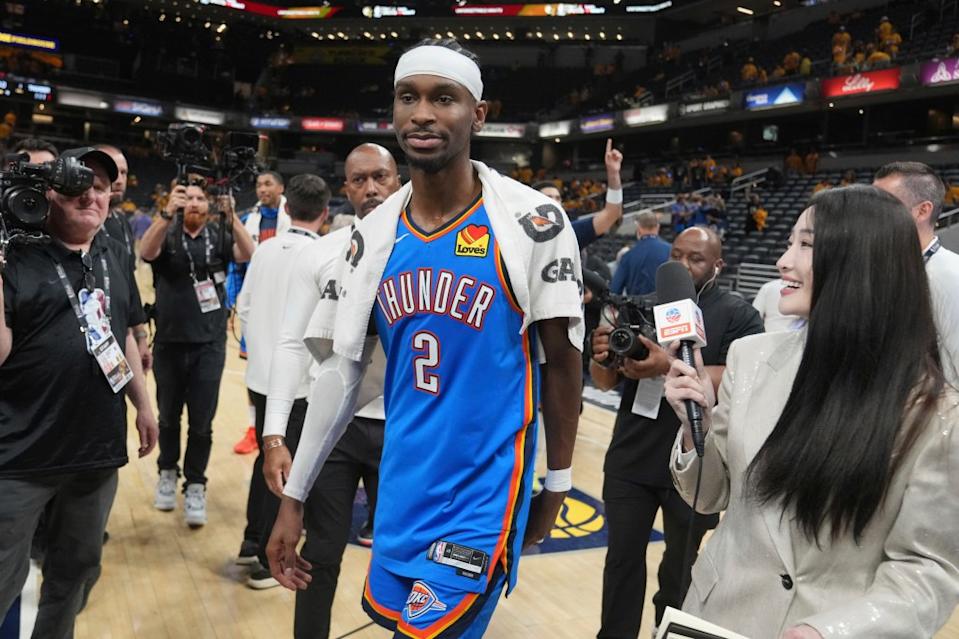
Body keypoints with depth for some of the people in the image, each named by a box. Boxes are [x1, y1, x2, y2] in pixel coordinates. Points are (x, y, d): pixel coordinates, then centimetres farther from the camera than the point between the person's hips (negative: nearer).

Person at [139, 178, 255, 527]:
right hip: (170, 342, 1)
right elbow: (146, 251, -22)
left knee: (202, 422, 3)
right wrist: (167, 212, -37)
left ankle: (195, 486, 17)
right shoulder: (167, 234, -1)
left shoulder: (219, 236, 1)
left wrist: (232, 216, -30)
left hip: (210, 344, 0)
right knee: (168, 416, 16)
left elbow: (248, 254, -17)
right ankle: (168, 472, 37)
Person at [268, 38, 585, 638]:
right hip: (403, 489, 5)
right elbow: (342, 369, 6)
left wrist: (558, 483, 2)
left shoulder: (531, 222, -13)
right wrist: (294, 497, 7)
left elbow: (563, 361, -4)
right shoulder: (373, 234, 1)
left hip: (485, 492, -5)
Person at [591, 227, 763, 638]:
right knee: (622, 558, 11)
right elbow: (606, 382, 6)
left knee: (681, 562, 17)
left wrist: (669, 368, -33)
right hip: (630, 459, 3)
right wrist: (602, 357, -18)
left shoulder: (738, 316, -5)